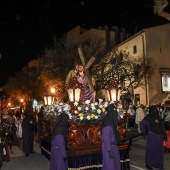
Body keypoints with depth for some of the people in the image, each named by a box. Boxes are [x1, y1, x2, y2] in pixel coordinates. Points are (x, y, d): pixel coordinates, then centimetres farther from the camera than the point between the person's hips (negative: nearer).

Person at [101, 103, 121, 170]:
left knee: (115, 163, 20)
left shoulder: (112, 122, 3)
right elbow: (106, 138, -23)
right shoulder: (107, 124, -24)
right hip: (109, 147, -9)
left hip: (113, 146, 9)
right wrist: (110, 150, -22)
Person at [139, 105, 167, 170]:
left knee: (159, 150, 13)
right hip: (151, 137, -6)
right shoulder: (148, 118, -11)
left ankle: (159, 164, 27)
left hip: (158, 136, 6)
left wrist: (164, 136, 5)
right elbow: (141, 124, -14)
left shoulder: (158, 117, 7)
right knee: (151, 150, 3)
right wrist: (145, 132, -8)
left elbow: (162, 128, 8)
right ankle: (148, 164, 18)